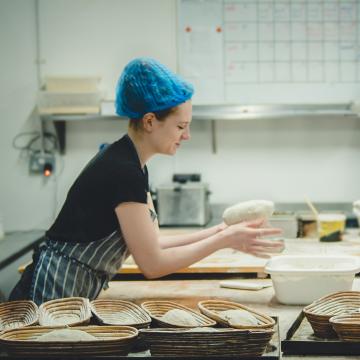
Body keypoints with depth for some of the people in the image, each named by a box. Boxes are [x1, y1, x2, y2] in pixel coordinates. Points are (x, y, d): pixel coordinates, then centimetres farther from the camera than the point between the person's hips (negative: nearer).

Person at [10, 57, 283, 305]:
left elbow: (152, 244, 10)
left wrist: (217, 232, 2)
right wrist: (223, 240, -14)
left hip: (76, 296, 9)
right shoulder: (122, 171, -21)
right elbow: (152, 264, -19)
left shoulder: (133, 165, 8)